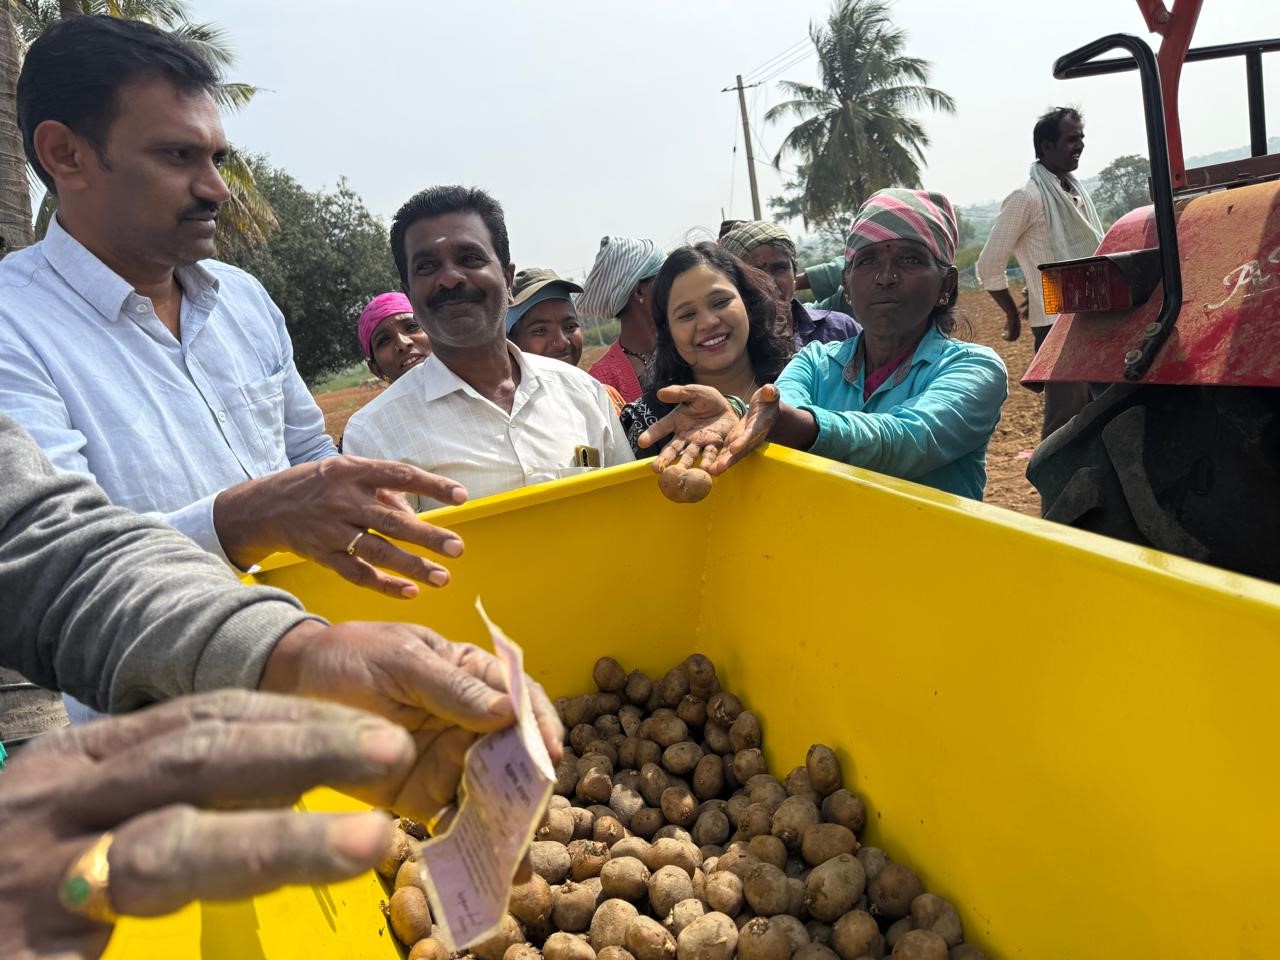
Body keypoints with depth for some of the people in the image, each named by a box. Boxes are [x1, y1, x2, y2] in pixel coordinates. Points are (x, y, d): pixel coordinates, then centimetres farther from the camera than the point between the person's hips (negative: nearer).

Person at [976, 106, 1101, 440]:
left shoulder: (1077, 191, 13)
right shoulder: (1027, 198, -12)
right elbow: (988, 266, -12)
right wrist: (1013, 315, -2)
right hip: (1057, 327, -8)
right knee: (1066, 422, -7)